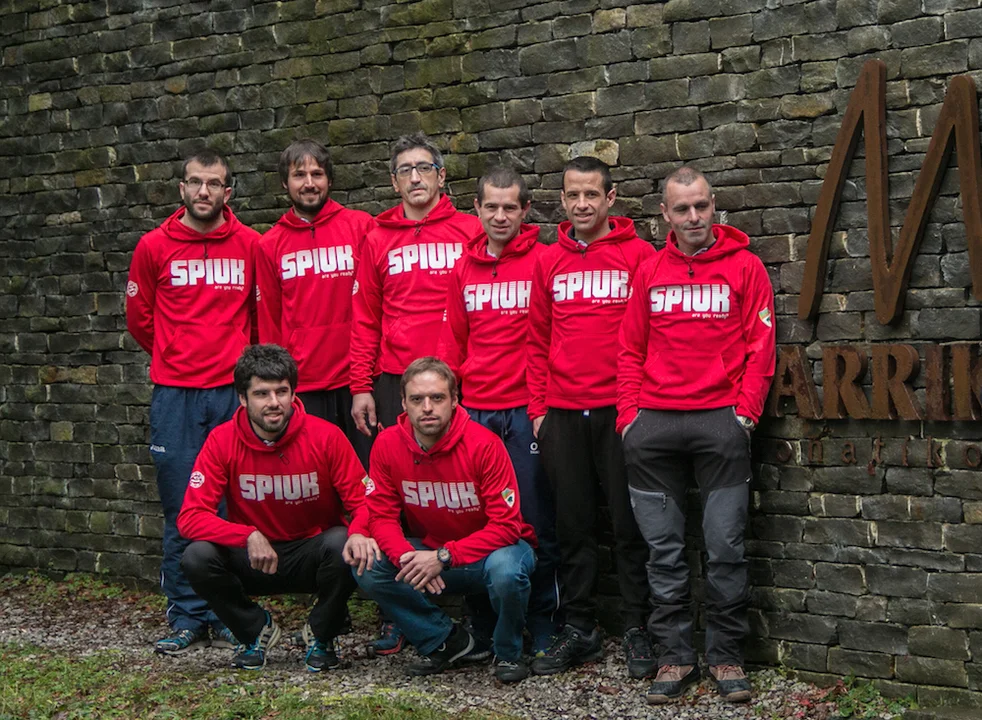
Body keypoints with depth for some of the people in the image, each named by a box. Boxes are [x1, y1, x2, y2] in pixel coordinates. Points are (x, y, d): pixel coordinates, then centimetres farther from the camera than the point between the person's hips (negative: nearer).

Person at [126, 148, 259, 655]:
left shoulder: (250, 245, 4)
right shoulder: (154, 246, 5)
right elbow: (138, 318, 14)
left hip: (234, 391, 0)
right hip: (175, 396, 0)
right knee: (181, 512, 2)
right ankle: (186, 618, 11)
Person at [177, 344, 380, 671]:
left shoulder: (325, 436, -14)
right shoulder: (223, 441, -13)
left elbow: (363, 502, -11)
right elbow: (190, 517, -18)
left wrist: (359, 533, -36)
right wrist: (249, 536, -34)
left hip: (313, 553, -1)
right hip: (253, 559, 1)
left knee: (342, 545, -33)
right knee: (197, 558, -27)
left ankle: (321, 635, -3)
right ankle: (256, 630, 3)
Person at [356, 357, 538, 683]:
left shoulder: (484, 444, -23)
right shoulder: (387, 444, -12)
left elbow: (506, 525, -23)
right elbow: (381, 516, -8)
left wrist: (444, 557, -32)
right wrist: (407, 557, -29)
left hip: (491, 547, -3)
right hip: (428, 550, 4)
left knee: (505, 571, -38)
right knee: (369, 569, -21)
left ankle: (508, 652, -4)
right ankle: (445, 640, 0)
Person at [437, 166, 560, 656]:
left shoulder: (543, 262, -1)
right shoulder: (464, 268, 12)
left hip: (526, 409, -4)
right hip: (474, 410, 4)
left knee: (535, 522, 0)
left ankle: (542, 627, 11)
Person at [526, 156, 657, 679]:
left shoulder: (638, 255, 0)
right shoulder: (548, 262, 11)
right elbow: (537, 340, 14)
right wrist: (538, 405, 7)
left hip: (621, 410, -3)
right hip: (561, 414, 3)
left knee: (629, 523, 2)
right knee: (573, 526, 9)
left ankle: (636, 631, 13)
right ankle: (579, 630, 19)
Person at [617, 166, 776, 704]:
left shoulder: (744, 266, 3)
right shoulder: (650, 272, 11)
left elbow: (759, 346, 0)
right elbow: (630, 351, 13)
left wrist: (745, 411, -7)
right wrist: (629, 412, 4)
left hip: (720, 420, -2)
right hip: (653, 424, 3)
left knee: (725, 545, 0)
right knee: (663, 548, 6)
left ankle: (725, 656, 13)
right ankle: (675, 655, 15)